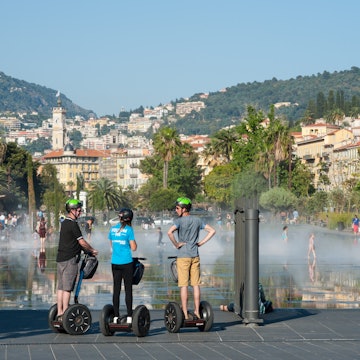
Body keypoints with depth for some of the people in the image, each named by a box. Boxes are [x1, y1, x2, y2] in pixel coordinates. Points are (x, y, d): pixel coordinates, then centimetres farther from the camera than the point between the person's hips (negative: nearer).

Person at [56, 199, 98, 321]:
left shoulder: (64, 223, 15)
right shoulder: (72, 224, -14)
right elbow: (82, 242, -10)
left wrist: (87, 250, 20)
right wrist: (92, 250, 5)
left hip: (60, 258, 9)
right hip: (70, 259, -9)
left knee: (61, 287, 9)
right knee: (67, 288, -6)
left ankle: (59, 313, 12)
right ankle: (65, 314, -5)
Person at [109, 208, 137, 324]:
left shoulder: (112, 229, 6)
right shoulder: (129, 230, -9)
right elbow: (133, 248, -8)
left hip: (115, 262, 4)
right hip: (126, 262, -4)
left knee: (116, 289, 8)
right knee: (128, 289, 1)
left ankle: (116, 317, 8)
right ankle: (129, 317, 1)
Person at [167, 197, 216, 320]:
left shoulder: (179, 221, -10)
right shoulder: (197, 220, 7)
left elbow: (170, 232, -27)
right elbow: (212, 231, 8)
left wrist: (176, 244, -14)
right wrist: (202, 242, 7)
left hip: (183, 256, -5)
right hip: (195, 256, 5)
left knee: (183, 285, -2)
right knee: (196, 284, 8)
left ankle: (185, 314, -2)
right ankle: (197, 312, 10)